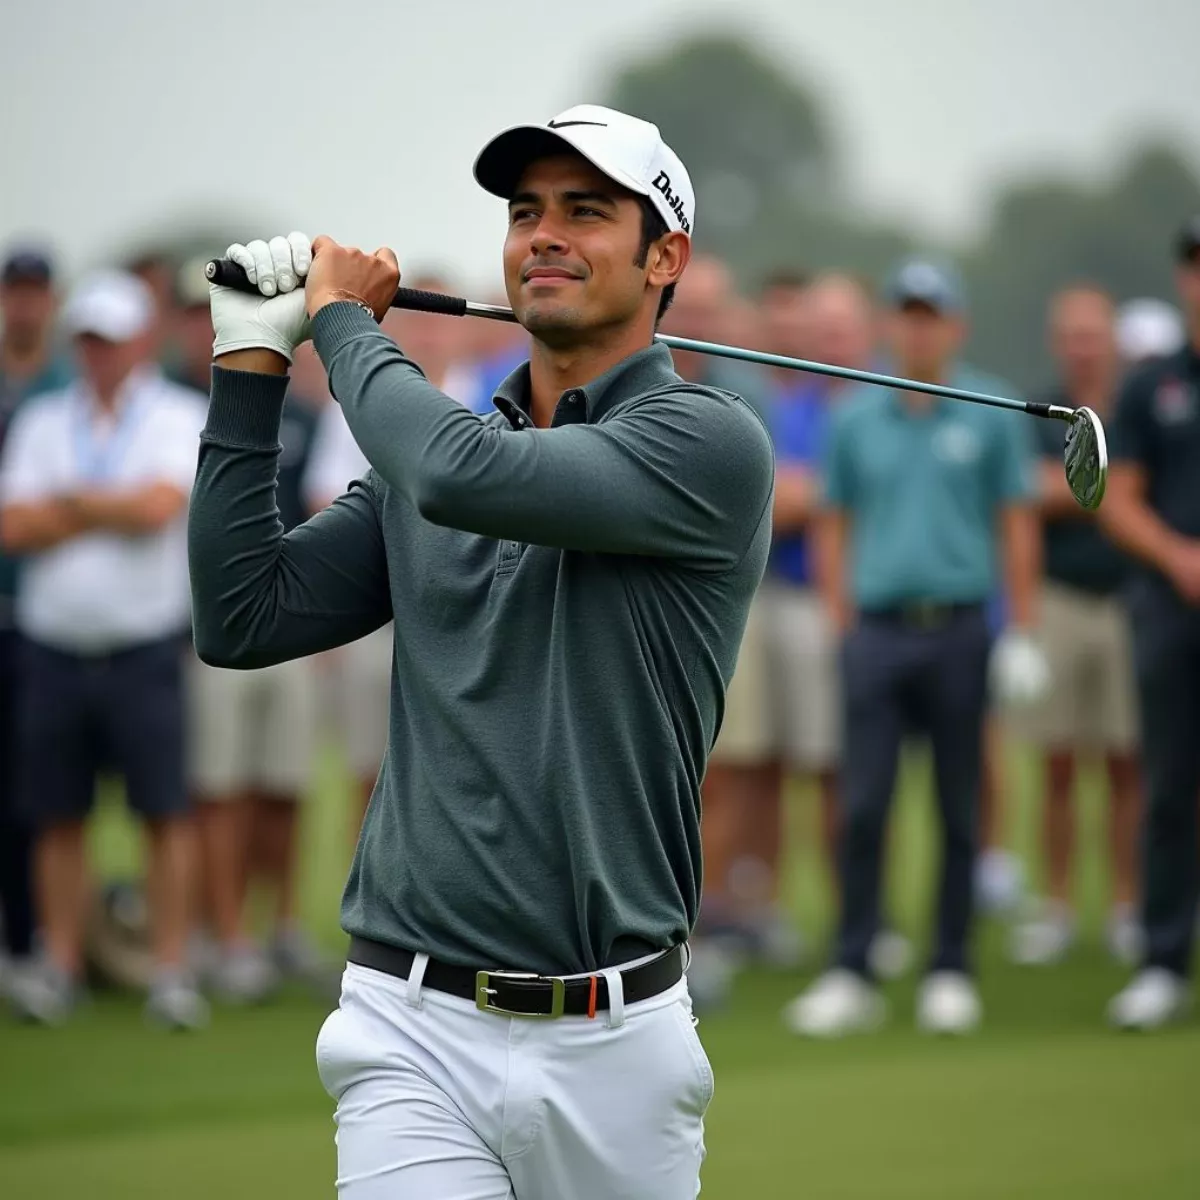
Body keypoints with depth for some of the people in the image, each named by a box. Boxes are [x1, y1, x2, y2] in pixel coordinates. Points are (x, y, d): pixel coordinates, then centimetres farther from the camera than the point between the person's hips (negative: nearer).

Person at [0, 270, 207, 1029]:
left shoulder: (179, 417, 2)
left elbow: (158, 505, -15)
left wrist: (66, 502, -3)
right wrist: (113, 509, -8)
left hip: (146, 646, -3)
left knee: (165, 813, -5)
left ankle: (172, 970, -3)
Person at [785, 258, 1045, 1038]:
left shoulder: (991, 415, 3)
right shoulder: (854, 419, 8)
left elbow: (1018, 527, 4)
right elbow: (835, 528, 12)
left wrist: (1022, 634, -1)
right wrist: (843, 629, 5)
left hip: (960, 629, -1)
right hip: (878, 629, 1)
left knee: (959, 811, 4)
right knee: (863, 807, -5)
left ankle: (951, 973, 11)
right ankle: (852, 974, -2)